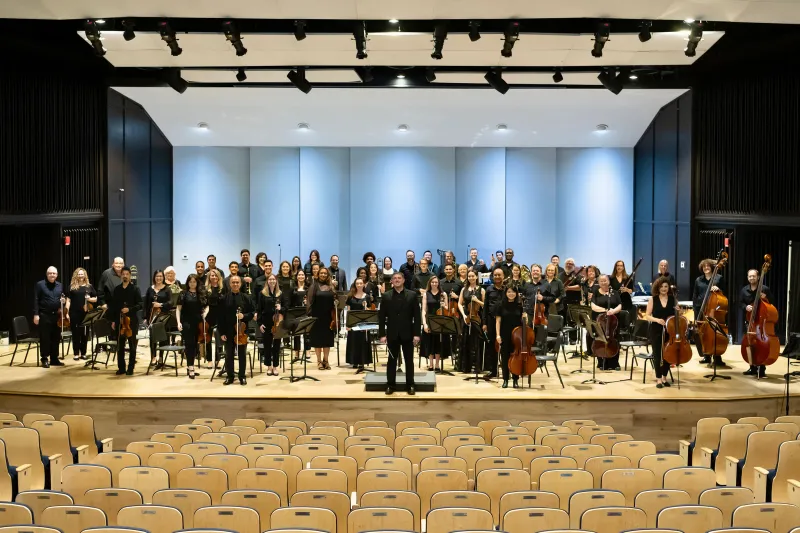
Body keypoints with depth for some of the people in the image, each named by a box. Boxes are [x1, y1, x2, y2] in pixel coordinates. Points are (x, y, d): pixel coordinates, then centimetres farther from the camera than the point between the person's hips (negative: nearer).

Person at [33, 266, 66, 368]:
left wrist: (64, 301, -2)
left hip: (57, 315, 5)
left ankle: (54, 359, 16)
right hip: (44, 315, -5)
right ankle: (45, 359, 7)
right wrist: (36, 314, -13)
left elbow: (63, 298, 22)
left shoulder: (60, 285, 12)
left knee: (56, 338, 8)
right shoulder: (40, 285, -3)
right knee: (45, 338, 0)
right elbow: (36, 300, -6)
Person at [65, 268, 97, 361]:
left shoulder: (89, 286, 8)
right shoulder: (72, 286, 4)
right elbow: (68, 300, 3)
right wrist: (67, 312, -5)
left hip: (86, 313, 1)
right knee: (75, 333, 3)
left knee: (84, 333, 5)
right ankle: (76, 353, 9)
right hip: (74, 313, -1)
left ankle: (83, 353, 14)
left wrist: (89, 299, -9)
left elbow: (95, 299, 12)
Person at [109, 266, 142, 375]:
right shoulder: (117, 289, 9)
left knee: (132, 345, 3)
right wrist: (113, 320, 4)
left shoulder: (135, 289, -1)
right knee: (120, 345, 5)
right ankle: (121, 368, 13)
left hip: (132, 321, -3)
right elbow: (113, 306, 9)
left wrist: (129, 309, -20)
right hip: (119, 320, 3)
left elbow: (140, 305, -4)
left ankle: (130, 368, 9)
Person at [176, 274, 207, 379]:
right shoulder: (184, 294, -1)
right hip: (186, 323, -3)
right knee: (189, 344, -6)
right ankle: (190, 368, -6)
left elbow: (207, 306, 15)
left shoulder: (202, 293, 7)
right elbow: (178, 309, -1)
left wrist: (205, 313, -6)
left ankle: (189, 366, 22)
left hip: (198, 323, 3)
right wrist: (179, 322, -10)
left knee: (195, 345, 9)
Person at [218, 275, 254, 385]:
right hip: (228, 331, 0)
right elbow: (221, 317, 0)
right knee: (229, 355, 8)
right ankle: (229, 376, 18)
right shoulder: (224, 298, 0)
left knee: (242, 354, 7)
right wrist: (222, 332, -5)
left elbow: (251, 314, 3)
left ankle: (242, 376, 17)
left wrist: (244, 316, -18)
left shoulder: (246, 298, 0)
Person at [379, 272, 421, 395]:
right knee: (392, 360, 6)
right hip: (392, 333, 0)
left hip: (407, 333, 0)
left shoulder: (412, 295, 1)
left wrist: (416, 333, -8)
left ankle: (410, 385, 14)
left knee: (409, 360, 6)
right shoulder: (386, 296, 2)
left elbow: (417, 316, -1)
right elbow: (381, 317, 1)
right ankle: (390, 385, 14)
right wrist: (382, 334, -6)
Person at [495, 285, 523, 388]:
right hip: (504, 335, -1)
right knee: (505, 356, 5)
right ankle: (505, 379, 15)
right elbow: (498, 321, -3)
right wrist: (498, 334, -10)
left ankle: (515, 379, 15)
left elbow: (522, 320, 10)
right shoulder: (501, 304, -3)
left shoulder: (520, 305, 1)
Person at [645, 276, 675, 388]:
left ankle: (665, 377, 20)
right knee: (657, 354, -1)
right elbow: (647, 316, -3)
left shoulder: (673, 299, 2)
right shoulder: (652, 299, -2)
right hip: (656, 331, -2)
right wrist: (657, 319, -20)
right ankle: (658, 379, 6)